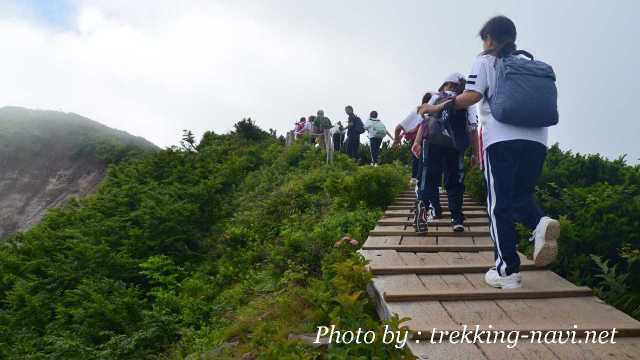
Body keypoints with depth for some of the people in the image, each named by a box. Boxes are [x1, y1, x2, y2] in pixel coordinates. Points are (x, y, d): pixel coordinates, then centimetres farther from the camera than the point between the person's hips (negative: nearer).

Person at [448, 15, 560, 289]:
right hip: (536, 139, 5)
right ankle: (540, 223, -17)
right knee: (522, 195, 17)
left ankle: (508, 271, -1)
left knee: (499, 204, 0)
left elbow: (472, 95, -7)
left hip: (502, 139, -5)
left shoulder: (485, 61, 8)